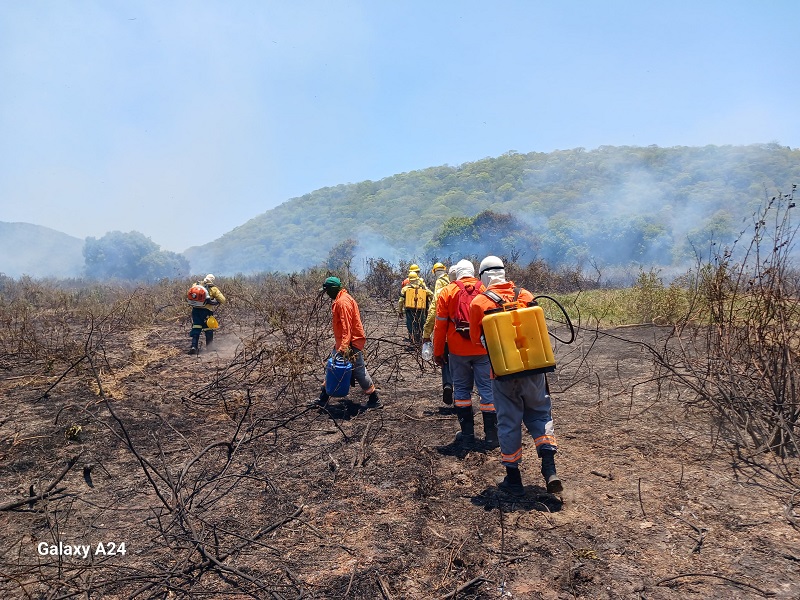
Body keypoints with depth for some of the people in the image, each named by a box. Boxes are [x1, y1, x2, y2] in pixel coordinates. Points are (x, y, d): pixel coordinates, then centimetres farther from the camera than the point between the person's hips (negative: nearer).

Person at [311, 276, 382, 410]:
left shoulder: (343, 302, -18)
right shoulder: (340, 300, 14)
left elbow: (347, 327, -24)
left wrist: (344, 346, -28)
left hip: (351, 344, -11)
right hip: (343, 344, 11)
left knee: (359, 372, -3)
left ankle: (375, 400, 8)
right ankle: (323, 399, 23)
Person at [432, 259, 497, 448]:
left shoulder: (447, 291, -1)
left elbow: (440, 325, -1)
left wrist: (438, 352, 6)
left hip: (458, 350, 0)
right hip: (483, 349, 1)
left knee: (461, 389, 12)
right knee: (487, 389, 7)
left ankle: (467, 435, 16)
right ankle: (491, 436, 12)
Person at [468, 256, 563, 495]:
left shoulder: (479, 303, -8)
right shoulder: (526, 295, 0)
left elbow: (476, 338, 2)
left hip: (503, 371, -2)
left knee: (509, 422, 9)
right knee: (540, 413, 17)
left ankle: (513, 479, 19)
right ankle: (549, 469, 5)